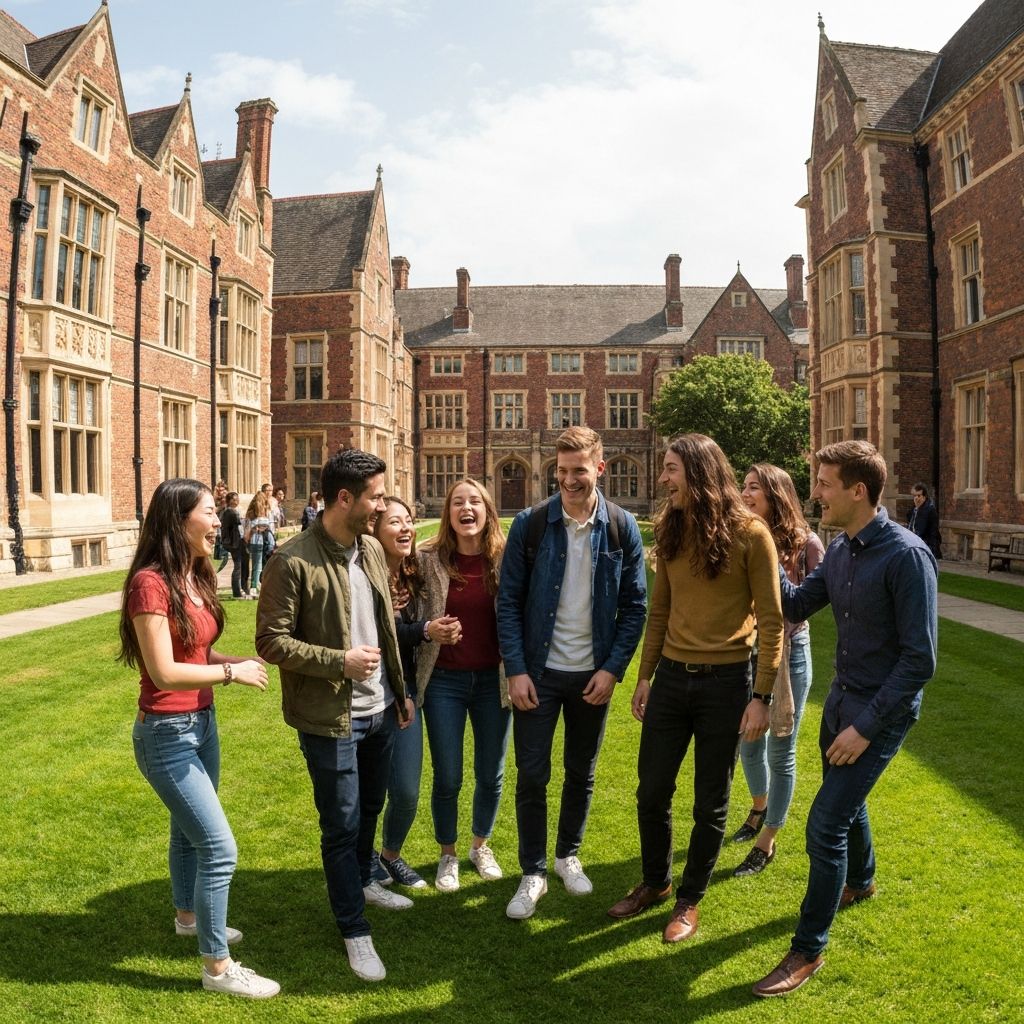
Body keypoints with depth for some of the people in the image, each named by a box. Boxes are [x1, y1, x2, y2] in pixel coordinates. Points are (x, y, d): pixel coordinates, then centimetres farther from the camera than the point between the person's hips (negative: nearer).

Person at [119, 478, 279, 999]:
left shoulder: (196, 576, 3)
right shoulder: (150, 582, -23)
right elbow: (164, 671, -25)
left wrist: (243, 661, -6)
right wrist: (232, 673, -18)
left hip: (202, 722, 9)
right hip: (166, 732, -8)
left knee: (190, 829, 26)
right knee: (220, 848, -5)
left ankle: (188, 916, 49)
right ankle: (218, 967, 12)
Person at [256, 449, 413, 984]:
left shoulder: (372, 549, 3)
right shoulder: (293, 561, -19)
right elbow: (271, 641, -17)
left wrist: (400, 691, 15)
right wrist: (339, 660, -23)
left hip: (379, 710, 7)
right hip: (329, 718, -7)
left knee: (370, 807, 24)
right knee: (341, 824, 7)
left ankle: (360, 881, 49)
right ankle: (354, 929, 24)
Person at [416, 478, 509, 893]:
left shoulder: (505, 560, -4)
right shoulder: (429, 559, -6)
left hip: (493, 680, 1)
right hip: (444, 680, -1)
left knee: (491, 776, 14)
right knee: (447, 779, 8)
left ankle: (481, 846, 39)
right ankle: (447, 854, 32)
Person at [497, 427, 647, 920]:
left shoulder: (622, 528, -4)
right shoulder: (529, 524, -7)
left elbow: (634, 606, 0)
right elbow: (509, 601, -5)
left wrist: (612, 668, -8)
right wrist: (516, 670, -10)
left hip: (594, 674, 1)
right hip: (538, 671, -1)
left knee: (582, 772, 15)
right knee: (532, 775, 4)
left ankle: (568, 855, 36)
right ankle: (533, 873, 21)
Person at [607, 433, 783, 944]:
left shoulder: (749, 534, -11)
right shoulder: (670, 531, 5)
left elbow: (770, 621, -10)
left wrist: (761, 696, -12)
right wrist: (644, 675, 12)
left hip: (724, 682, -4)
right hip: (671, 677, 5)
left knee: (710, 804, 10)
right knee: (651, 792, 13)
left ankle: (689, 899, 30)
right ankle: (654, 882, 36)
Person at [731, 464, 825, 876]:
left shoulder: (804, 543, -13)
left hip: (789, 652, -4)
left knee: (780, 751, 8)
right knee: (748, 742, 20)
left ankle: (766, 843, 24)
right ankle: (759, 810, 48)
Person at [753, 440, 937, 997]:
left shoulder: (906, 556, -24)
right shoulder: (839, 550, -1)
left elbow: (919, 659, -22)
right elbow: (797, 605, 7)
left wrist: (867, 727, -21)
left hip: (881, 713, -8)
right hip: (841, 700, 8)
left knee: (825, 823, -8)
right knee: (845, 802, 26)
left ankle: (808, 949, 8)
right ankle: (860, 881, 54)